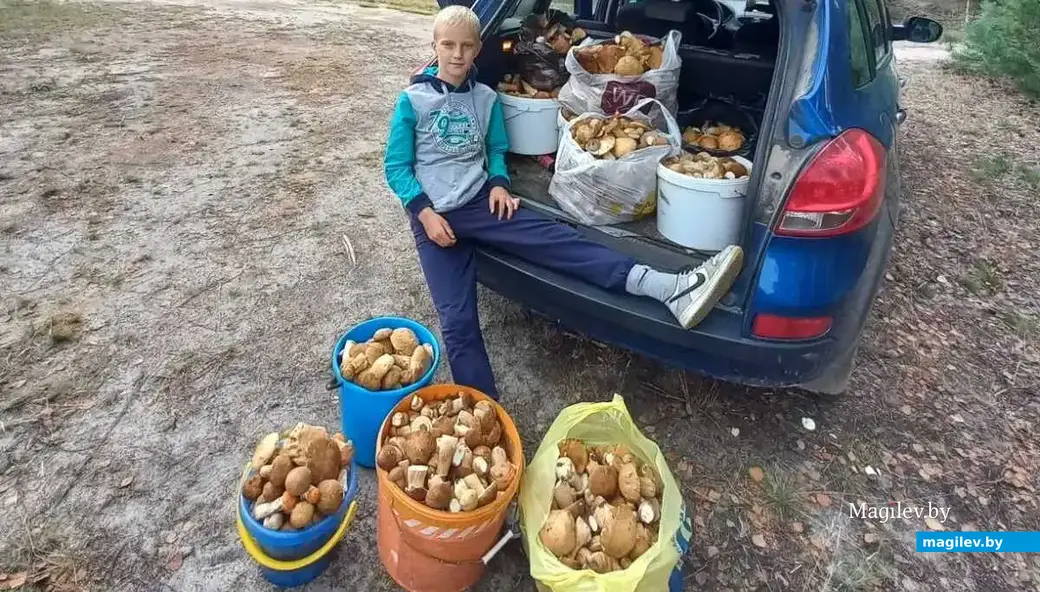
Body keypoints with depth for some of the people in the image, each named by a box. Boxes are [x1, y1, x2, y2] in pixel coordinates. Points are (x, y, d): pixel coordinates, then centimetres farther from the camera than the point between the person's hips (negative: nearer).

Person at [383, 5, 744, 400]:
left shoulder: (486, 98, 8)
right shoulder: (412, 101, -2)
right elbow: (395, 168, -1)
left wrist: (498, 184, -2)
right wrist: (425, 212, -15)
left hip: (479, 202, 2)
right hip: (434, 214, -2)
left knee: (554, 239, -19)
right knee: (457, 319, -13)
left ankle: (670, 289, -34)